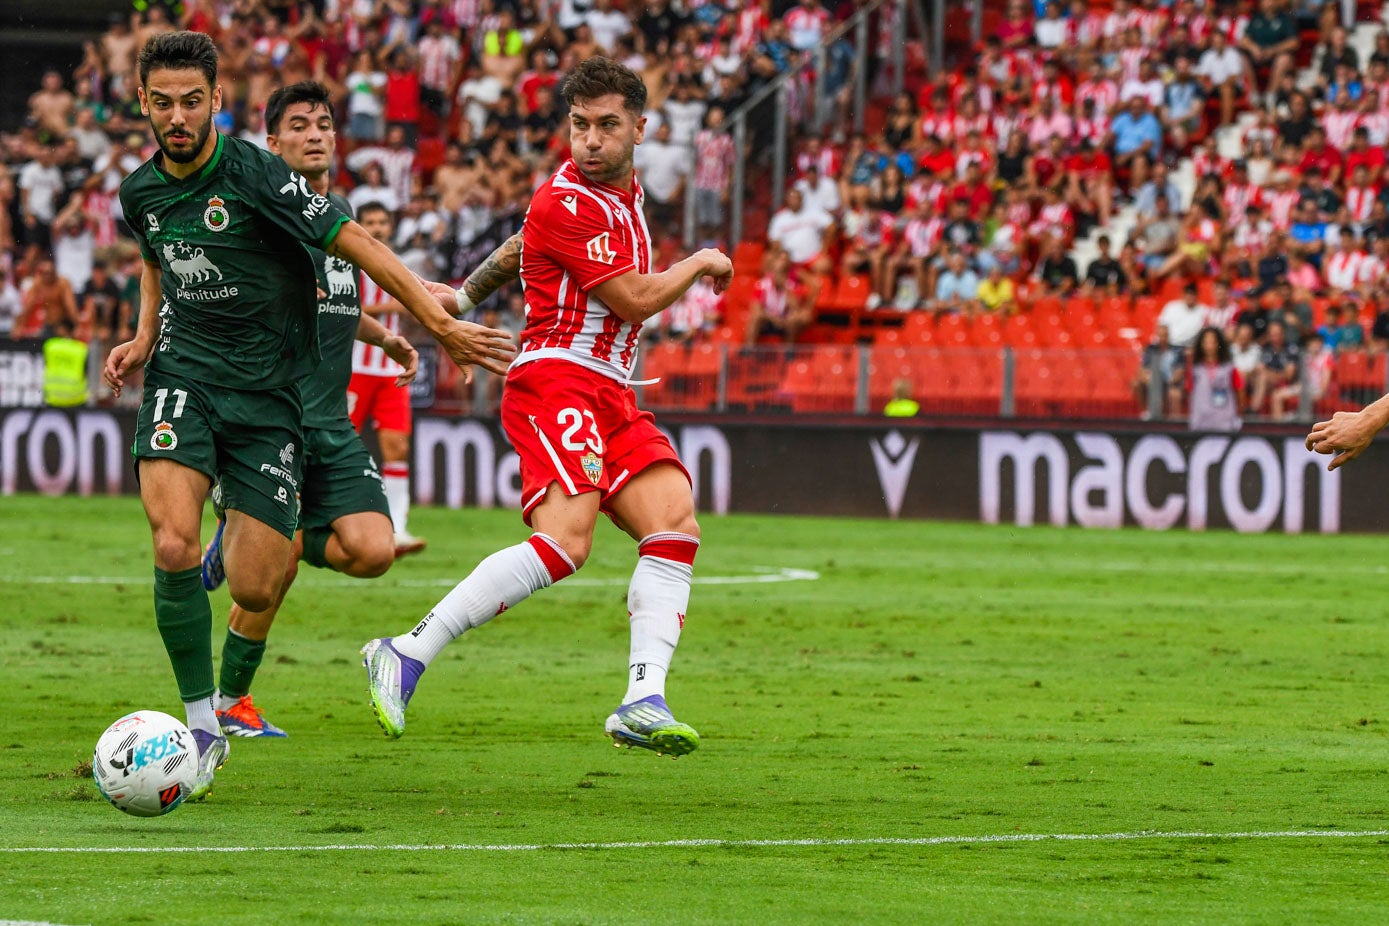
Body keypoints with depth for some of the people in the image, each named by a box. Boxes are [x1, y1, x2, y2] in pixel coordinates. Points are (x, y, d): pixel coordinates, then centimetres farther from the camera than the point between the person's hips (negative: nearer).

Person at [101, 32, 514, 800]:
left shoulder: (254, 174, -15)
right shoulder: (140, 193, 2)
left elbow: (354, 245, -11)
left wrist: (441, 325, -11)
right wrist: (143, 340, 10)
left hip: (268, 393, -2)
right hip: (184, 377, 3)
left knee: (254, 592, -6)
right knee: (173, 546, -23)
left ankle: (235, 543, 34)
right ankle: (202, 725, -9)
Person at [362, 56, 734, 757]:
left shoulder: (625, 193, 18)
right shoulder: (565, 203, -12)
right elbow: (635, 301, -13)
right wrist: (701, 263, 2)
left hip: (610, 397, 9)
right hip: (556, 383, -9)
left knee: (675, 527, -9)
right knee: (564, 545, -25)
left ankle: (643, 704, -14)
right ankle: (406, 656, -21)